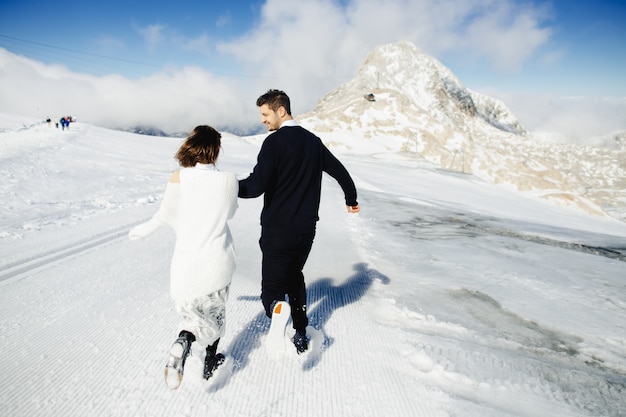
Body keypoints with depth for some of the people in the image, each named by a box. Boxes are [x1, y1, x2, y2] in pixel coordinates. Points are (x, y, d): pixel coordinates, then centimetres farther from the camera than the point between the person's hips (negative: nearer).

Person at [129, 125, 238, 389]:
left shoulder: (179, 178, -12)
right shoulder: (229, 181, -11)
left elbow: (165, 215, -2)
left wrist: (143, 230, 18)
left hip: (186, 261, 0)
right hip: (217, 261, 0)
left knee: (192, 310, 22)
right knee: (215, 310, 23)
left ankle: (183, 342, -5)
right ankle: (210, 362, 34)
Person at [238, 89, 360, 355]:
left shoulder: (274, 142, -12)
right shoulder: (313, 141, 9)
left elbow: (256, 186, -19)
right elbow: (339, 171, 18)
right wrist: (351, 199, 33)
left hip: (277, 231, -6)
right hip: (306, 229, 6)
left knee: (272, 285, 5)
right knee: (294, 276, 26)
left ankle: (277, 308, -29)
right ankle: (301, 334, 27)